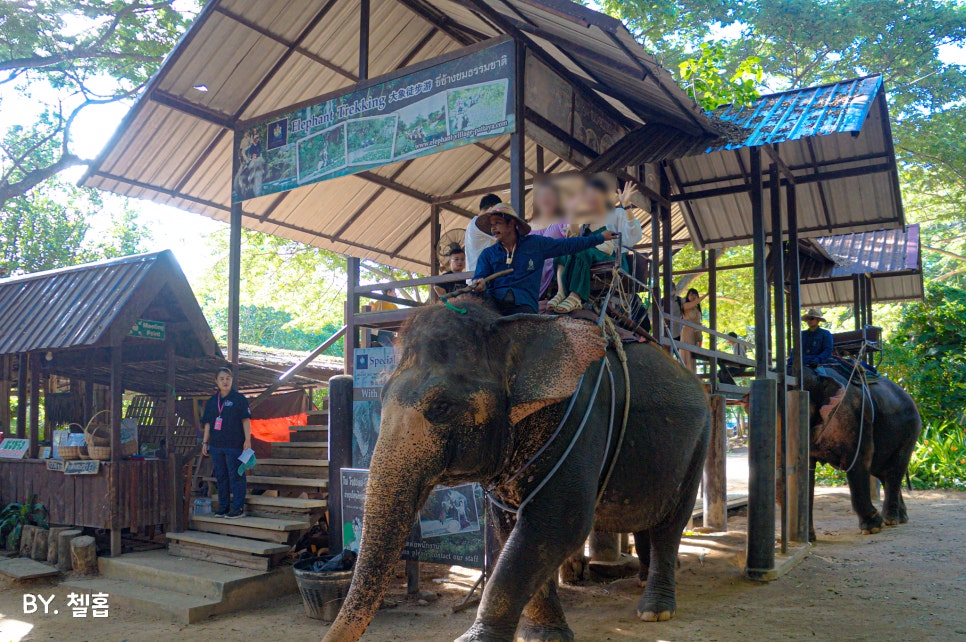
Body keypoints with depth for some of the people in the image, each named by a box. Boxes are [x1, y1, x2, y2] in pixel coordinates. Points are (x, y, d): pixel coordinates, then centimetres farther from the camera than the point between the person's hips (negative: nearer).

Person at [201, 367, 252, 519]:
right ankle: (223, 507, 20)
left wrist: (247, 440, -11)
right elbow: (208, 423, 17)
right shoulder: (211, 401, 12)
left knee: (235, 476, -3)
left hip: (234, 445, -5)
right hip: (216, 445, 5)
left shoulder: (239, 399, -2)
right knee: (221, 476, 11)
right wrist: (205, 442, 13)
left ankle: (238, 508, 2)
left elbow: (246, 420, -5)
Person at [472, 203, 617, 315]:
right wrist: (480, 284, -18)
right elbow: (479, 277, 7)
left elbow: (568, 245, 21)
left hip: (523, 304, -1)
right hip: (492, 300, 1)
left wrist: (600, 237, 21)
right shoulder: (488, 254, 19)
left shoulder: (535, 244, 17)